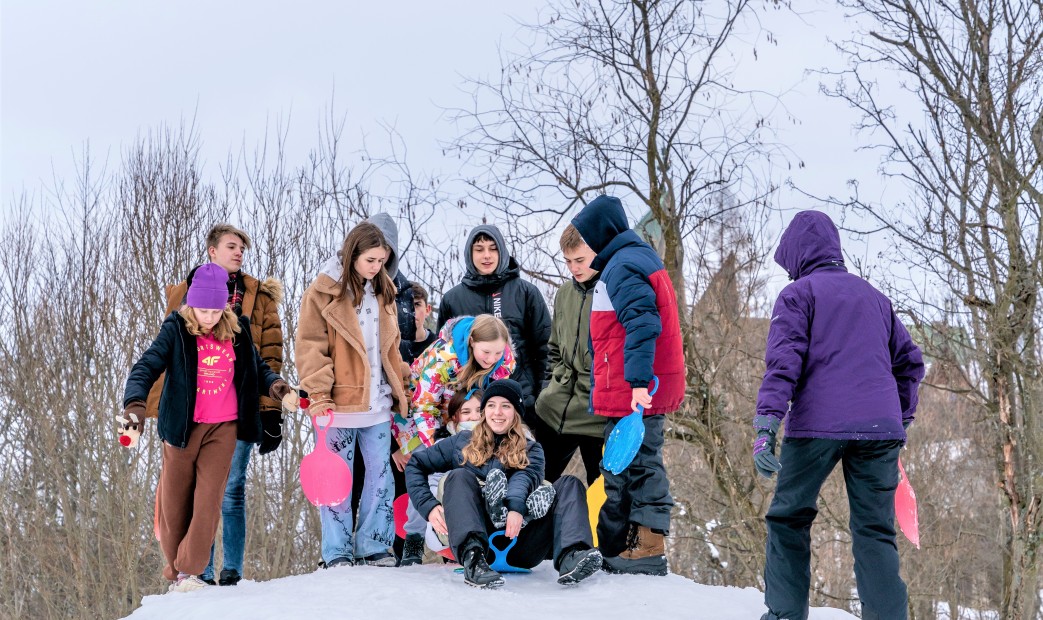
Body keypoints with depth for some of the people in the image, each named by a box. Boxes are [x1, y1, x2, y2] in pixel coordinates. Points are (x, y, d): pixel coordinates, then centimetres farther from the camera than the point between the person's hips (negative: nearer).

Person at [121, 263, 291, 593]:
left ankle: (189, 571, -1)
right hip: (181, 427, -1)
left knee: (209, 500, -9)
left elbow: (257, 366, 19)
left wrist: (272, 384, -2)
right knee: (174, 503, 7)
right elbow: (146, 367, -13)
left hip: (222, 429, 1)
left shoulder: (236, 333, 4)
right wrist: (135, 402, -31)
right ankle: (174, 572, 23)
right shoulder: (176, 331, -6)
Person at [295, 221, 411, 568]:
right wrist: (319, 396, -16)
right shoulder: (323, 292, -6)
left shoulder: (383, 292, 12)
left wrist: (399, 389, 16)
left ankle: (375, 546, 15)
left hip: (378, 402, 6)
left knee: (380, 473, 7)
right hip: (340, 403, -5)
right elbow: (310, 348, -10)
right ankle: (338, 553, 7)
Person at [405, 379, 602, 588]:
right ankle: (473, 558, -46)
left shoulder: (531, 450, 20)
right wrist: (429, 507, 1)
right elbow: (415, 465, 19)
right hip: (474, 535, 0)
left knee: (570, 484, -14)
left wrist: (517, 508, -26)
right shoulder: (462, 442, 21)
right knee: (460, 475, -21)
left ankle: (569, 557, -44)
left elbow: (526, 476, -3)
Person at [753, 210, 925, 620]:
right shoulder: (875, 297, 23)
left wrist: (767, 423, -16)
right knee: (875, 529, 6)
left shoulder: (798, 293, 5)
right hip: (880, 427, 4)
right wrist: (901, 417, 30)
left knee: (789, 518, 8)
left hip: (817, 425, -4)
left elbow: (784, 360, -8)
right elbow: (909, 359, 24)